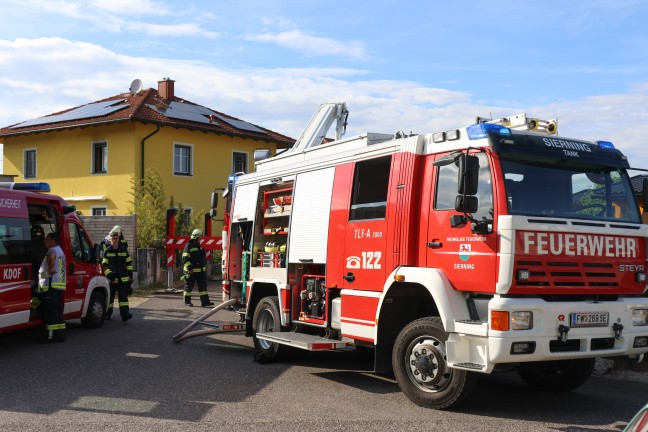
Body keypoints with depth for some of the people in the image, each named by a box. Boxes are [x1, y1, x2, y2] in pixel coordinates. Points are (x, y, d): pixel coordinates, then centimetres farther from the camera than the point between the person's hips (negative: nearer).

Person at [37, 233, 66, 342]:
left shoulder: (53, 250, -13)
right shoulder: (60, 251, 21)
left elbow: (51, 257, -37)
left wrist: (50, 270, -26)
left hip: (51, 286, -10)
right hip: (60, 286, 10)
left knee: (50, 312, -7)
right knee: (58, 311, 13)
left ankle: (51, 335, -7)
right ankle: (60, 334, 15)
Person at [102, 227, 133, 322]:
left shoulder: (124, 250, 9)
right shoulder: (107, 251, 1)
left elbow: (129, 263, 13)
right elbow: (104, 265, -3)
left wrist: (130, 275, 8)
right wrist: (109, 274, -14)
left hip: (123, 278, 1)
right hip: (111, 279, -1)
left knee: (123, 296, -7)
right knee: (109, 297, 8)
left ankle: (125, 314, -13)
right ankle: (107, 314, 22)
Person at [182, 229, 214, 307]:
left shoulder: (199, 246, 15)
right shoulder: (189, 246, -10)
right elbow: (185, 259, -16)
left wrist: (204, 267, 24)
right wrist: (189, 268, -22)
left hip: (201, 271, 7)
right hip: (191, 271, -7)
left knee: (203, 286, 1)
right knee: (189, 286, 4)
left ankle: (205, 301, -1)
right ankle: (187, 301, 15)